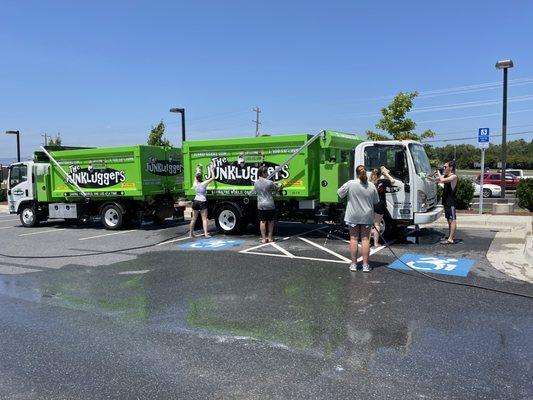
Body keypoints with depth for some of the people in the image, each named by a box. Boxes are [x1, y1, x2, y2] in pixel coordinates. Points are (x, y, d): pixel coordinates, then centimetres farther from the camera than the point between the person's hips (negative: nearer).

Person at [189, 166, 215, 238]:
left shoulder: (195, 184, 3)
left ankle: (191, 234, 16)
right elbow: (213, 177, -3)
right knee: (204, 219, -3)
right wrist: (212, 170, 11)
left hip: (196, 202, 4)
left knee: (194, 219, 10)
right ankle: (206, 233, -9)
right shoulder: (204, 184, -9)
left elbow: (196, 177, 24)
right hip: (202, 202, -4)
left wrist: (198, 171, 37)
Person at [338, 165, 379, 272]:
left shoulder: (350, 184, -11)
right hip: (367, 216, 1)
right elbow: (376, 201, 5)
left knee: (354, 239, 6)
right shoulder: (371, 186, -4)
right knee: (365, 239, 6)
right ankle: (365, 265, 8)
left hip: (353, 216, -1)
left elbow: (340, 194, 0)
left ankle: (354, 264, 10)